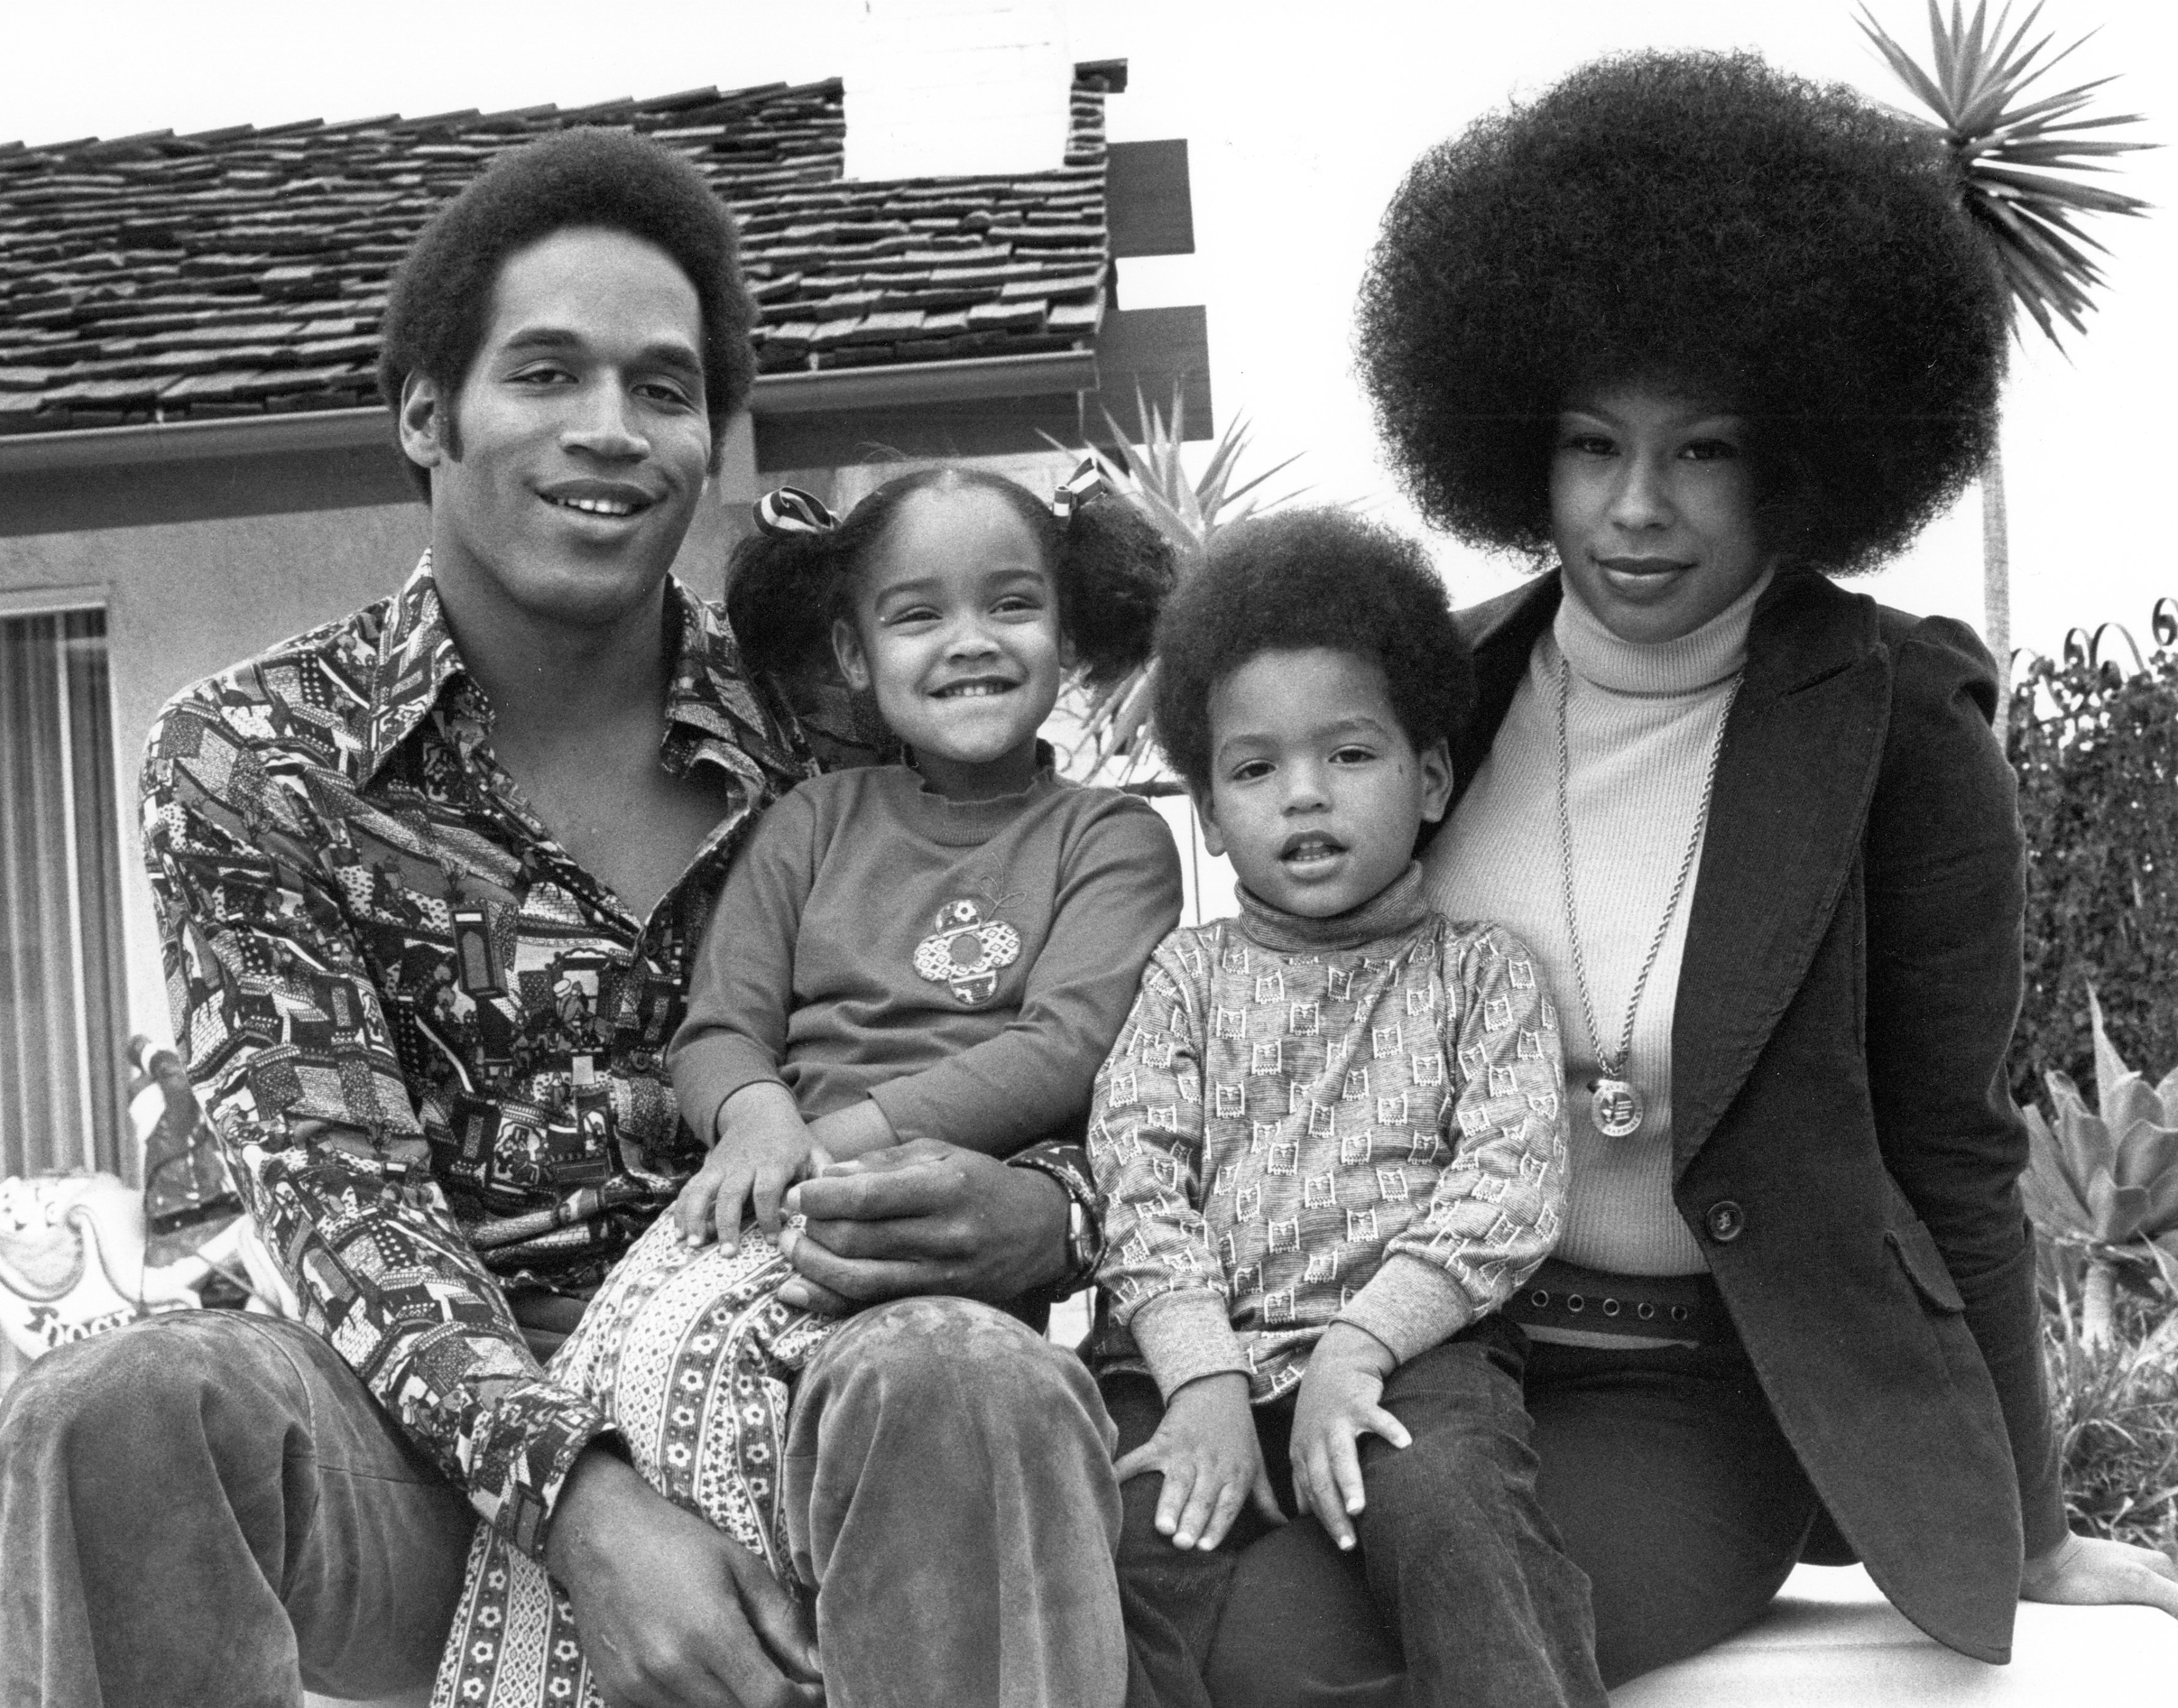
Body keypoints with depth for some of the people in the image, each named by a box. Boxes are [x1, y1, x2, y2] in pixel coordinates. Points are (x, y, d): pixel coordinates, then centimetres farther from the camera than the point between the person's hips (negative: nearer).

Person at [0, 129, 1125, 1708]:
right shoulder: (251, 763, 2)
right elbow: (345, 1195, -7)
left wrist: (1041, 1214, -20)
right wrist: (580, 1498, -26)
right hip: (453, 1436, 0)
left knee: (977, 1389, -34)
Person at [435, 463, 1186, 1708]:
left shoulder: (1113, 837, 13)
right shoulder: (817, 823, 23)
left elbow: (1067, 1047, -2)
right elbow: (715, 1030, 14)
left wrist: (861, 1128, -12)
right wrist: (758, 1115, -10)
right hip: (787, 1187, 3)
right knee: (650, 1360, -30)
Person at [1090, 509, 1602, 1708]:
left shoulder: (1480, 972, 15)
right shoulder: (1187, 975, 18)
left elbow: (1511, 1182, 0)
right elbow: (1140, 1183, 5)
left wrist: (1356, 1344, -14)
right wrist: (1205, 1380, -12)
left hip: (1413, 1349, -1)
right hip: (1194, 1354, 2)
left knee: (1450, 1507, -33)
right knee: (1117, 1548, -27)